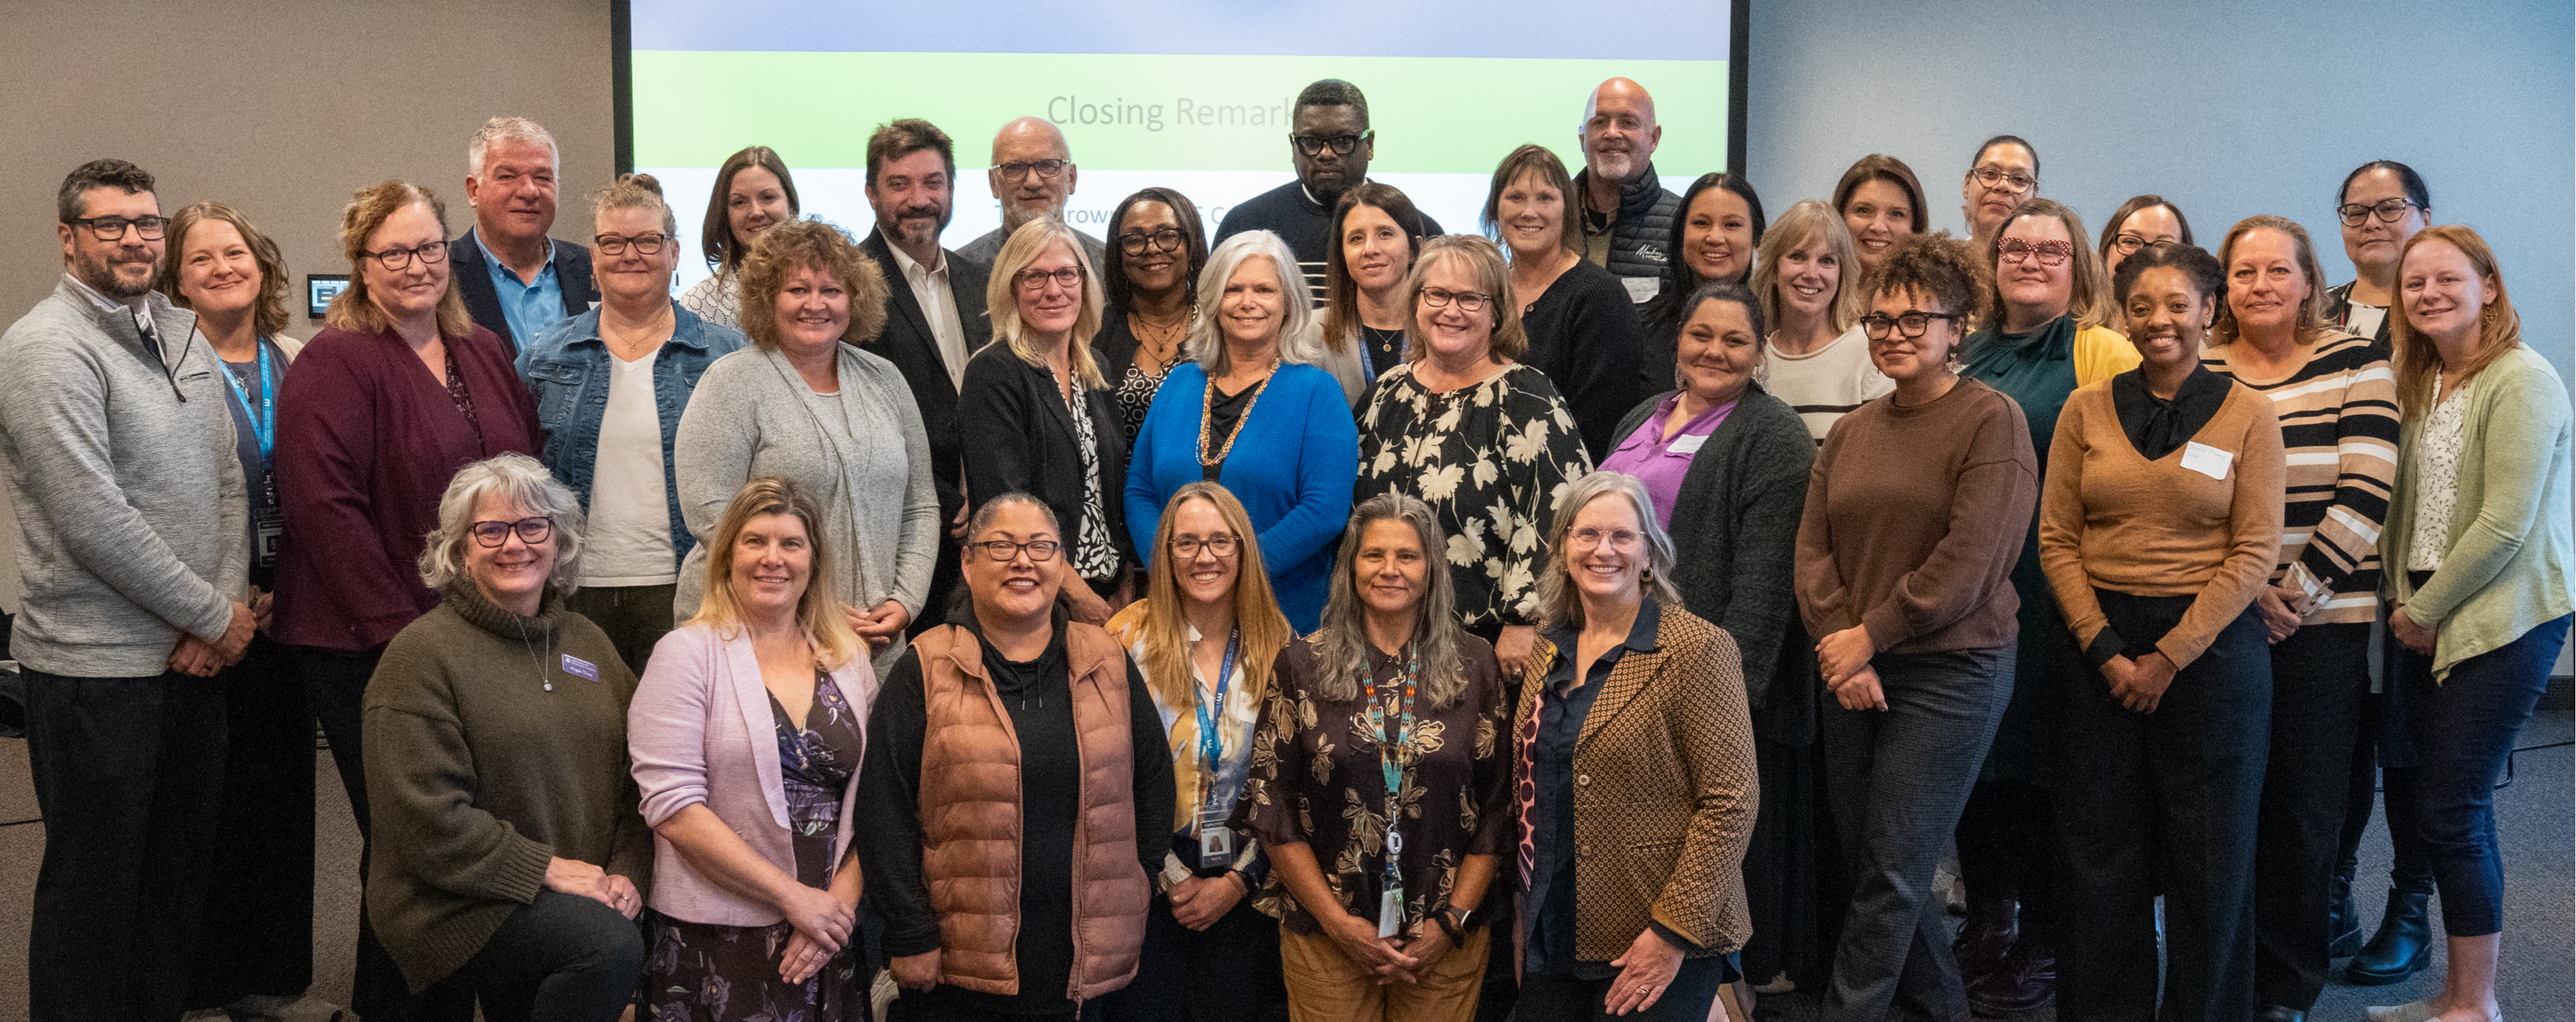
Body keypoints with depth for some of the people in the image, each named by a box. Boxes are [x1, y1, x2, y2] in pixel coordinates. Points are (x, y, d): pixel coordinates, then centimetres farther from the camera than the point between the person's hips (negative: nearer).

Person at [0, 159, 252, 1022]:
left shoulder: (182, 335, 11)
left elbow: (227, 479, 11)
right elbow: (95, 521, -19)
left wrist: (226, 604, -3)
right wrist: (215, 616, -12)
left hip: (193, 658, 7)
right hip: (97, 667, -7)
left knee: (183, 864, 16)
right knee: (96, 885, 4)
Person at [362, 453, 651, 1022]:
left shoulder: (589, 644, 13)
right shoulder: (421, 655, -6)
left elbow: (633, 777, 15)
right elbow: (427, 819, -13)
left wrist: (629, 872, -1)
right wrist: (546, 869, -16)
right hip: (456, 907, -6)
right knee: (611, 945, -27)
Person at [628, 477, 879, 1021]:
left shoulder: (850, 659, 8)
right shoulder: (689, 653, -5)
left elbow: (870, 798, 7)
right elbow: (673, 806, -13)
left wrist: (842, 899, -8)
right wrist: (795, 897, -13)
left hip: (831, 937, 4)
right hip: (715, 938, -4)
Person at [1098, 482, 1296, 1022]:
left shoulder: (1279, 648, 1)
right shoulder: (1131, 638, -5)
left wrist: (1239, 879, -5)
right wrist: (1171, 876, -7)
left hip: (1247, 889, 2)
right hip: (1150, 883, -1)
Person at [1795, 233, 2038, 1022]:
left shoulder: (1992, 421, -6)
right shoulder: (1852, 431, 12)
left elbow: (1968, 564, -14)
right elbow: (1813, 549, 6)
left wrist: (1869, 636, -12)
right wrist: (1839, 646, -9)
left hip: (1949, 671, -6)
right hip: (1854, 677, 6)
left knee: (1891, 874, -4)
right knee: (1874, 864, 11)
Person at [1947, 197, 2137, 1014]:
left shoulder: (2106, 356, -4)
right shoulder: (1967, 356, 13)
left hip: (2057, 594, -5)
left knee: (2046, 759, 3)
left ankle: (2043, 943, 17)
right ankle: (1986, 920, 28)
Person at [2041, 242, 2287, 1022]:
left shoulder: (2247, 415, 0)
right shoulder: (2087, 410, 5)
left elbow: (2255, 553, -5)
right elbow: (2057, 540, 2)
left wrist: (2170, 656, -10)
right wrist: (2104, 649, -7)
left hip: (2212, 644, -1)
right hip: (2100, 643, 2)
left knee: (2211, 855, 6)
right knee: (2101, 850, 7)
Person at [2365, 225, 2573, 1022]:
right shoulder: (2422, 384, 14)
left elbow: (2505, 523, -17)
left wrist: (2426, 610, -11)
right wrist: (2402, 600, 2)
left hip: (2502, 621, -7)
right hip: (2426, 619, 7)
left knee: (2450, 814, -7)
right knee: (2456, 813, 11)